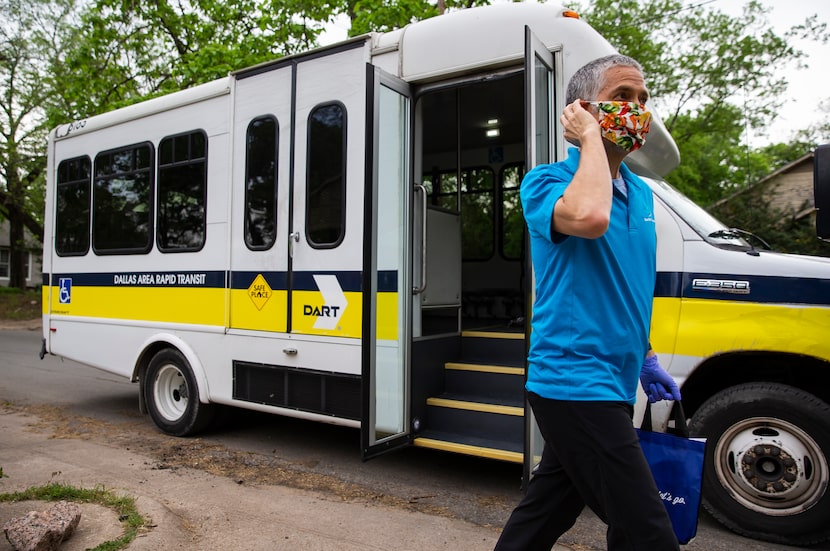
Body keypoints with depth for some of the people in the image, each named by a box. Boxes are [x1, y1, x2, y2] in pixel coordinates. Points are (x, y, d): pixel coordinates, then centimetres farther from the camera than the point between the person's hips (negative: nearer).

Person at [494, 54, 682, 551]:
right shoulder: (546, 182, -9)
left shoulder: (641, 193, 14)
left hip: (611, 383, 8)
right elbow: (589, 216, -33)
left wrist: (645, 358, 25)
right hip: (574, 382, -8)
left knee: (548, 510, 19)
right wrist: (591, 137, -17)